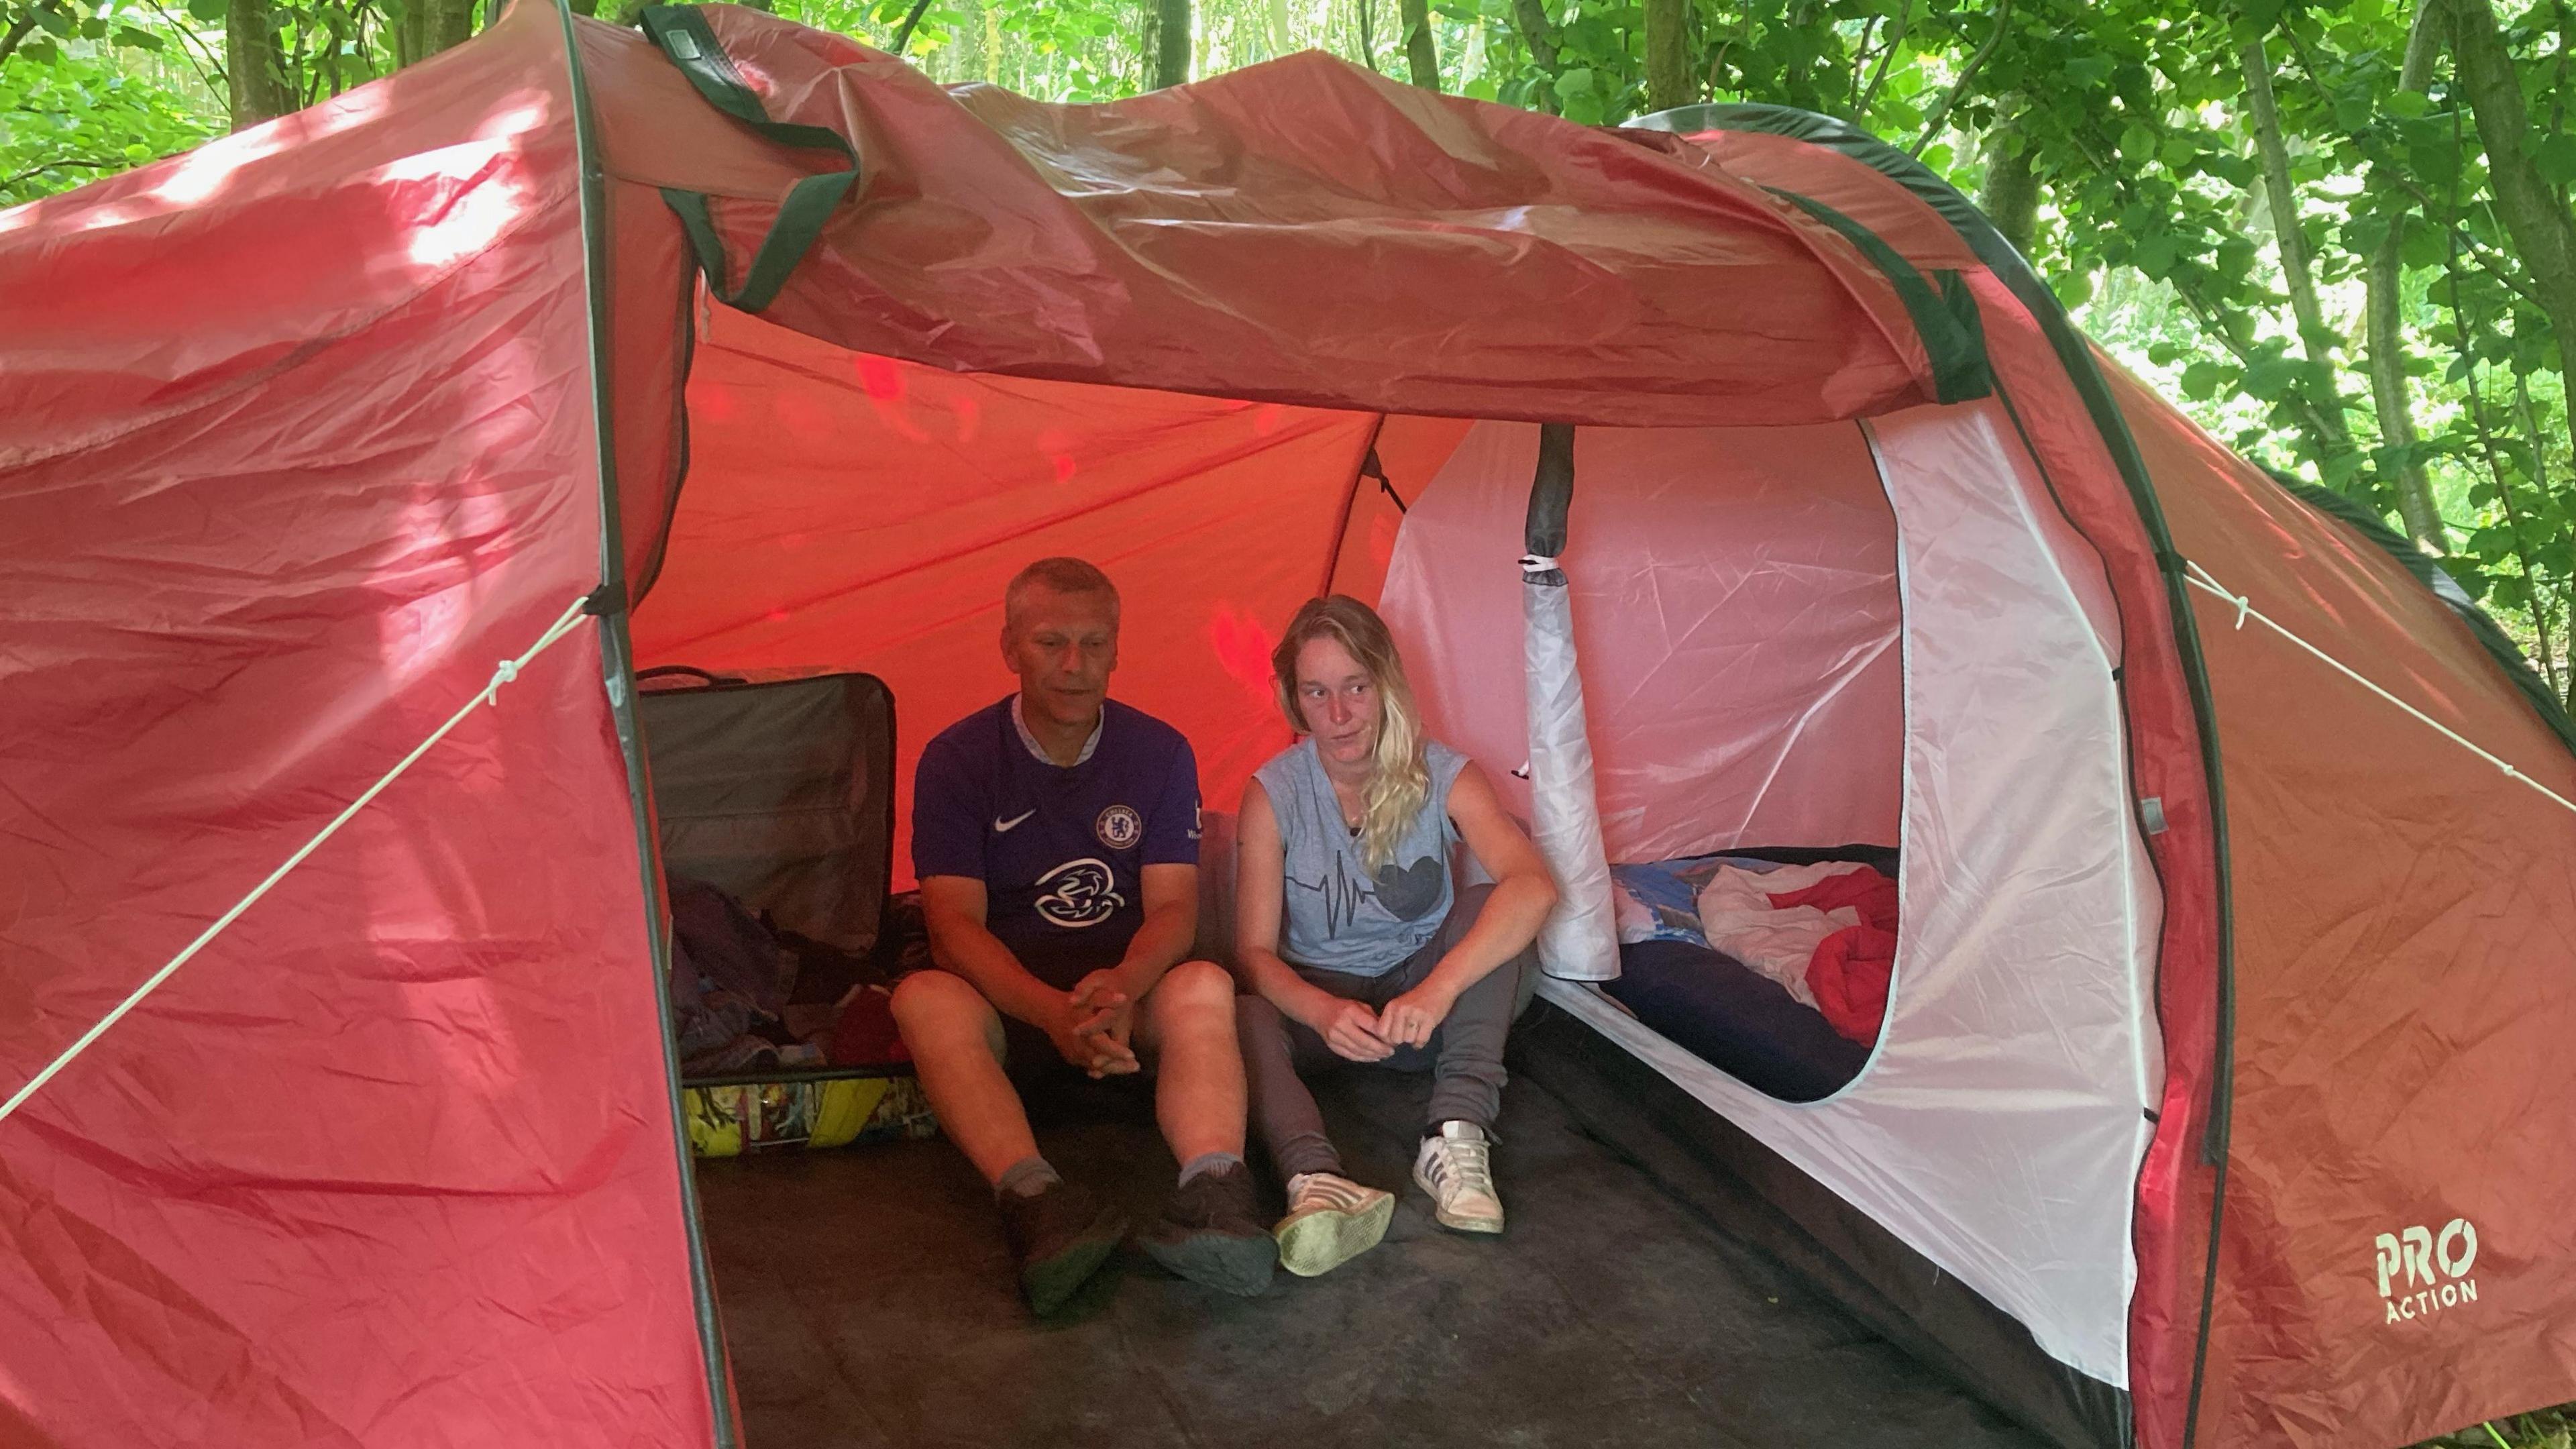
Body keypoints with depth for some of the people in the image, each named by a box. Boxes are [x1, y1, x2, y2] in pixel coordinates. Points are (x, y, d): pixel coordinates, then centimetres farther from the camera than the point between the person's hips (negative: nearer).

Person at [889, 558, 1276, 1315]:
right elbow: (955, 923, -13)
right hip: (1007, 1000, -1)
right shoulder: (958, 759, -4)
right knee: (925, 999, -34)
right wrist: (1052, 1011, -32)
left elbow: (1172, 909, -6)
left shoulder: (1159, 752, 1)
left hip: (1128, 994, 1)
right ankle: (1035, 1198, -52)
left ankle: (1212, 1190, -54)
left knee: (1204, 986, -32)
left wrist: (1122, 986, -31)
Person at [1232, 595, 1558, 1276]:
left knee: (1491, 910, -28)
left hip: (1421, 1001, 1)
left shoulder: (1443, 778, -13)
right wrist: (1324, 1012, -37)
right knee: (1237, 1018, -34)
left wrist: (1437, 989, -46)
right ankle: (1317, 1182, -56)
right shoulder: (1272, 795, -11)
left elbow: (1534, 885, -31)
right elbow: (1256, 953, -14)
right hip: (1317, 999, 0)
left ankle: (1456, 1137, -36)